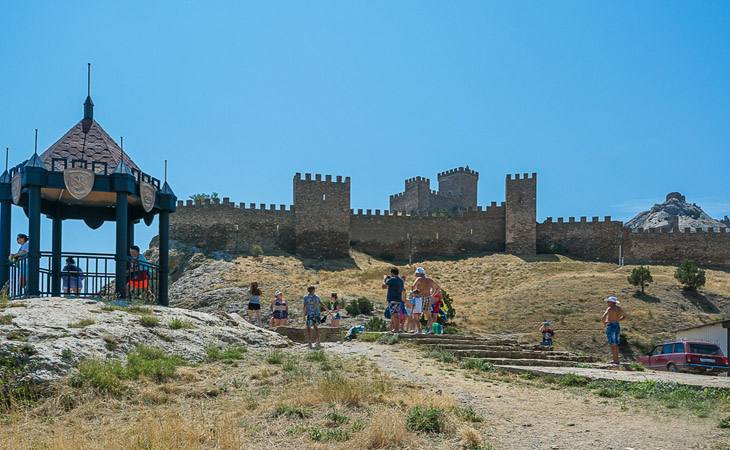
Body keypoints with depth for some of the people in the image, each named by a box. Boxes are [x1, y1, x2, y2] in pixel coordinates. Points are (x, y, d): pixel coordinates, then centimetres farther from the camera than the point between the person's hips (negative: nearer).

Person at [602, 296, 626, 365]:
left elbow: (603, 318, -22)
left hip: (610, 326, -7)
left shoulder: (609, 309, -14)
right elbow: (624, 316, 23)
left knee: (612, 344, -2)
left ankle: (615, 360, -3)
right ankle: (616, 359, 17)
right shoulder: (619, 309, 7)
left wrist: (604, 323, -2)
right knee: (616, 344, 15)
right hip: (617, 326, 7)